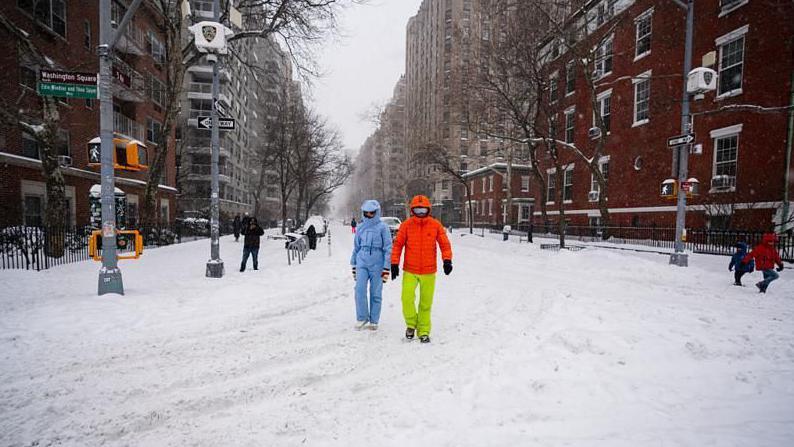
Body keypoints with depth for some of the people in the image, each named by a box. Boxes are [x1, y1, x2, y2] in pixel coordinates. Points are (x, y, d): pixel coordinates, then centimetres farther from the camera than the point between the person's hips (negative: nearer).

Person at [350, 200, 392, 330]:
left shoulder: (382, 227, -3)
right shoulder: (360, 227, 10)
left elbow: (388, 248, -3)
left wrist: (386, 268, -7)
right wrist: (353, 265, 18)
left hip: (377, 263, -3)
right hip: (362, 262, 3)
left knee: (376, 293, 3)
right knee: (360, 289, -9)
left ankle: (374, 321, 16)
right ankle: (362, 318, 7)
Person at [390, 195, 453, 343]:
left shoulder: (436, 225, -2)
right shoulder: (406, 225, -3)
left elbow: (445, 244, 1)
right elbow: (398, 244, 2)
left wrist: (447, 260, -13)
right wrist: (394, 263, -4)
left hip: (429, 271, 1)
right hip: (410, 271, -1)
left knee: (426, 303, 9)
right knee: (407, 298, -14)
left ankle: (424, 332, 24)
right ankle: (411, 324, 13)